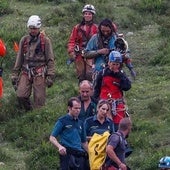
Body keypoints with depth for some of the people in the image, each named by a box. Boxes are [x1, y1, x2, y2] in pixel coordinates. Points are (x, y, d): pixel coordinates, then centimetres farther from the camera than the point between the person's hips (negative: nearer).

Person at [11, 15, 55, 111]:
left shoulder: (45, 41, 1)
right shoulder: (24, 40, 12)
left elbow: (50, 59, 1)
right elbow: (19, 58, 17)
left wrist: (50, 76, -5)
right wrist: (15, 73, 12)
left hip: (39, 72, -3)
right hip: (25, 71, 3)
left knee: (39, 99, -6)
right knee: (21, 96, -9)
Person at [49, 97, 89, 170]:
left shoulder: (80, 123, 20)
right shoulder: (62, 121, 2)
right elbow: (52, 138, -2)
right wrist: (59, 146, -21)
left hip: (80, 155, 6)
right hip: (67, 153, -6)